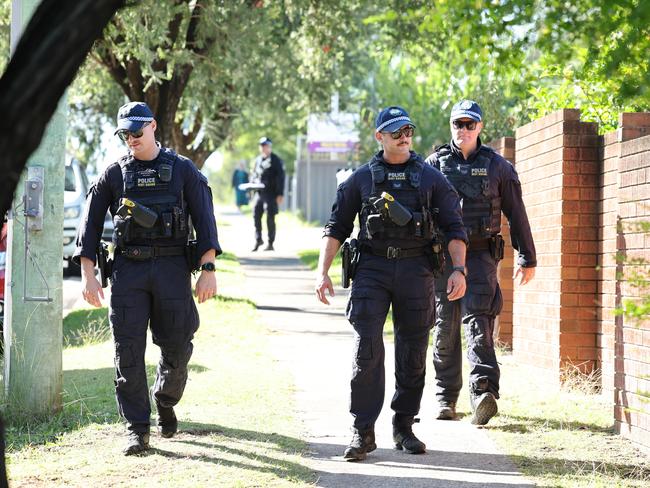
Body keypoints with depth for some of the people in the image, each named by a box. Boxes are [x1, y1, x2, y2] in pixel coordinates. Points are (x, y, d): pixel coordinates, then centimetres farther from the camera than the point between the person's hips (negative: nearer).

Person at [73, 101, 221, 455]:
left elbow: (204, 221, 3)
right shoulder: (114, 174, 8)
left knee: (177, 347, 2)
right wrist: (88, 274, -1)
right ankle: (136, 429, 0)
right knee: (128, 350, -5)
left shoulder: (183, 170, 6)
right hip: (128, 268, 0)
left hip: (172, 267, 0)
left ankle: (165, 403, 31)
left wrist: (208, 270, -6)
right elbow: (91, 224, 8)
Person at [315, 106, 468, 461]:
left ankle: (404, 426, 17)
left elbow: (453, 228, 7)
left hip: (416, 270, 1)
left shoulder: (431, 178, 9)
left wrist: (459, 269, -6)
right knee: (367, 349, -11)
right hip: (372, 268, -1)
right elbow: (336, 227, 10)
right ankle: (363, 432, -9)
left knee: (413, 353, 5)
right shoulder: (362, 178, 9)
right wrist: (323, 271, 0)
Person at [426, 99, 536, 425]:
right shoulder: (435, 164, 8)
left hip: (480, 254, -2)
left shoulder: (497, 166, 7)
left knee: (478, 322, -15)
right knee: (445, 327, 5)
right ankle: (446, 397, 14)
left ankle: (483, 393, -26)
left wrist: (528, 259, 11)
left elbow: (516, 214, 11)